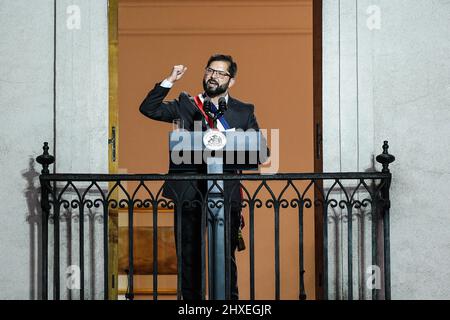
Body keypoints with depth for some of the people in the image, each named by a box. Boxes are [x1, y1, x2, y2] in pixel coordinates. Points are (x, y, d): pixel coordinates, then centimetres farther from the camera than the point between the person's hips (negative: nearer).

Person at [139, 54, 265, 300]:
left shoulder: (244, 112, 11)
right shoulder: (186, 105, 13)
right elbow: (148, 109, 5)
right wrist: (169, 81, -2)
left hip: (225, 194, -1)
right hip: (188, 192, 1)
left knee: (225, 257, -1)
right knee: (189, 256, 6)